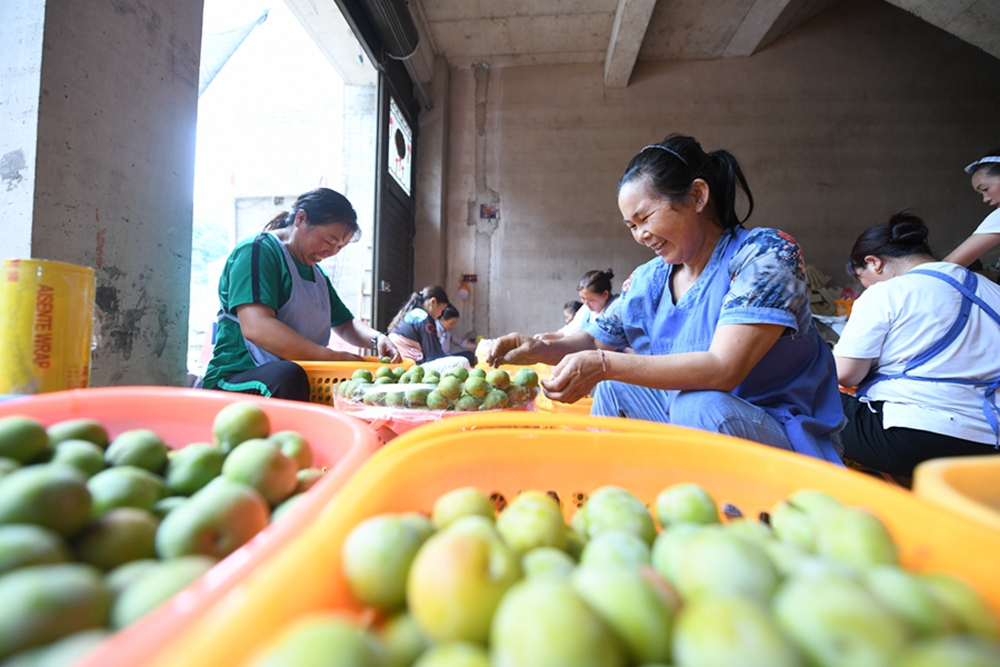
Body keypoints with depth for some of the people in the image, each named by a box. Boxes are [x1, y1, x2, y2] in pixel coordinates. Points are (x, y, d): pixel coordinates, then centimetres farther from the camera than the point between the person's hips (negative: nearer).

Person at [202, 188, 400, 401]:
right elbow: (256, 328, -22)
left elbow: (346, 325, 24)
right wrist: (333, 357, -23)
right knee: (288, 375, -39)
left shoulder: (316, 273, 19)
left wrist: (376, 338, 1)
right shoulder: (257, 250, -6)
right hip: (236, 381, -7)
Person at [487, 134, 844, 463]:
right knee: (613, 388, -4)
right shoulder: (649, 279, 1)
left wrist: (604, 365, -36)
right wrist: (541, 348, -12)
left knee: (700, 406, -32)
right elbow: (596, 338, 8)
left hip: (780, 434, -5)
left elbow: (723, 369, -30)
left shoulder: (767, 255, -17)